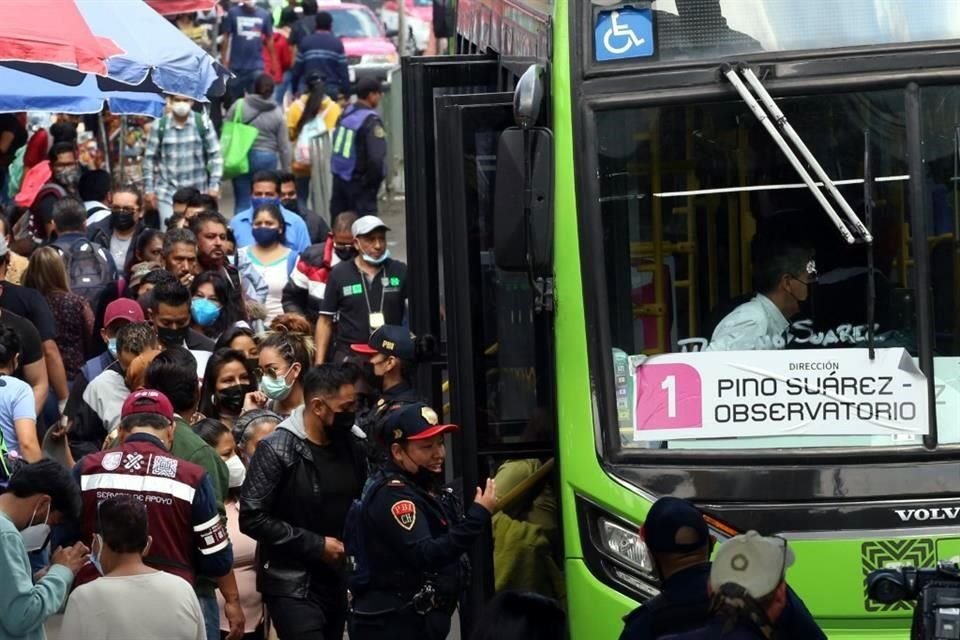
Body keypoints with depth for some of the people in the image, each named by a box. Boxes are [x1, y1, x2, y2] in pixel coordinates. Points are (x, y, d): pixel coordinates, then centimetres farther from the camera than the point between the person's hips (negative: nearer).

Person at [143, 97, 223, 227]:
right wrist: (149, 189, 3)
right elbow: (150, 158, 5)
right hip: (167, 192, 0)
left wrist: (214, 185, -4)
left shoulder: (203, 123, -2)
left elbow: (215, 156, 1)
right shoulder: (159, 126, -1)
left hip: (197, 192, 0)